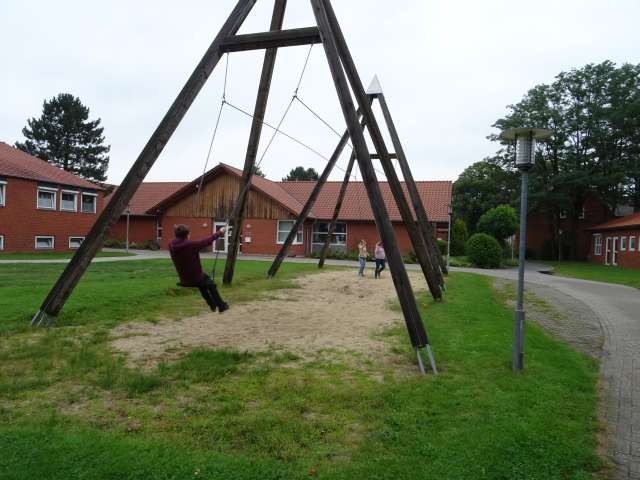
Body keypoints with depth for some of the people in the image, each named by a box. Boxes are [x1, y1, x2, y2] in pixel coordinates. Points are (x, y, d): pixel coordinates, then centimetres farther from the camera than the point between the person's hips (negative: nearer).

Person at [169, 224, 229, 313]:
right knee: (212, 285, 24)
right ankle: (221, 306, 33)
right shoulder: (191, 244, -26)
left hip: (184, 280, 6)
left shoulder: (171, 245, -13)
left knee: (202, 285, 34)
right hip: (196, 277, -5)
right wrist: (219, 232, 4)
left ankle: (213, 306, 44)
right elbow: (207, 241, -12)